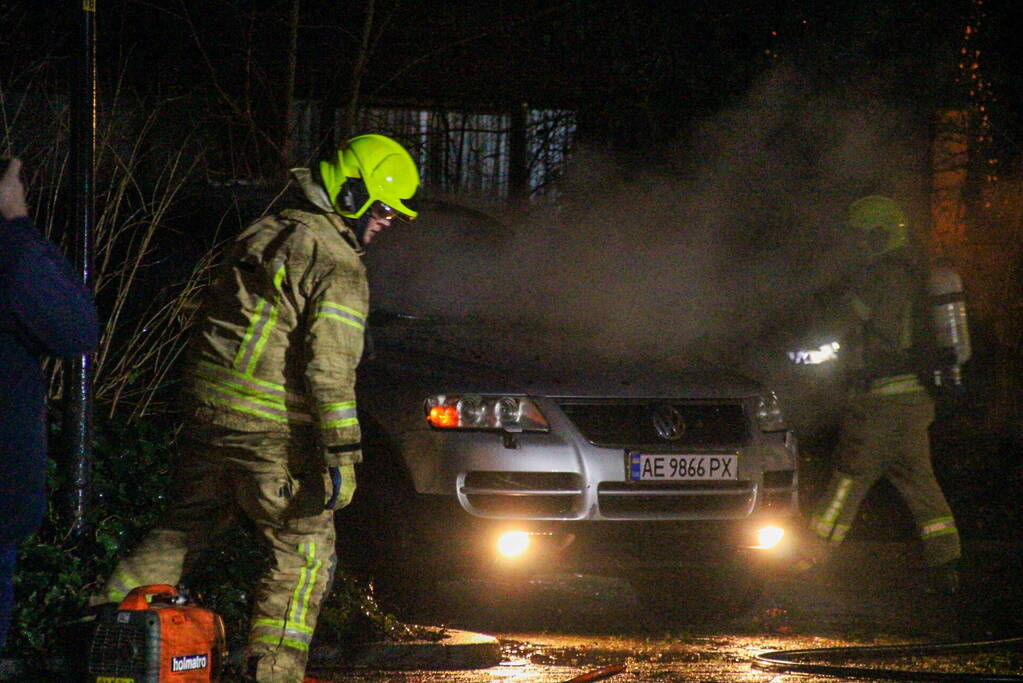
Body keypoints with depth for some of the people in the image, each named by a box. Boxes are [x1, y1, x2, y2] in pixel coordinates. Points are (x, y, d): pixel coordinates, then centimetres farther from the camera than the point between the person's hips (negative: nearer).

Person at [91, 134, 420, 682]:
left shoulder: (260, 237, 15)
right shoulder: (337, 266, -12)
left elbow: (212, 321, 22)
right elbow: (330, 367, -19)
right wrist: (342, 456, -19)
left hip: (210, 413, 8)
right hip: (274, 434, -8)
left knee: (182, 530, 20)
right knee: (304, 554, 2)